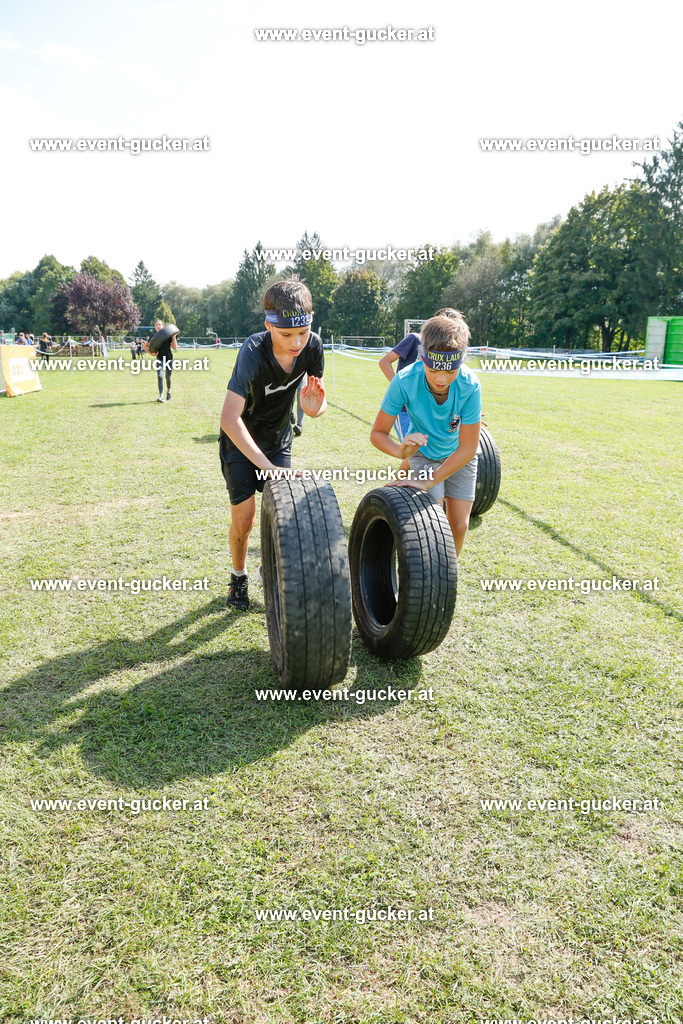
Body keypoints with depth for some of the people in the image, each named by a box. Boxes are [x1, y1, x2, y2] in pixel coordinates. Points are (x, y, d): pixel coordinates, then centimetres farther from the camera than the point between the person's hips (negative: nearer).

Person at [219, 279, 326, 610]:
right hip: (240, 441, -3)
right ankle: (239, 577, 23)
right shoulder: (253, 352, -34)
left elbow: (317, 402, -9)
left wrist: (315, 406, -35)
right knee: (243, 517, -4)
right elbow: (229, 418, -42)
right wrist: (267, 467, -47)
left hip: (278, 439, 4)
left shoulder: (312, 346, -19)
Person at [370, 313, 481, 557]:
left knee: (459, 526, 1)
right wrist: (401, 450, -47)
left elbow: (467, 449, -27)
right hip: (424, 452, -1)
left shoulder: (470, 385, -34)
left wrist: (427, 482, -30)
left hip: (458, 456, 1)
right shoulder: (405, 382, -34)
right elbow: (378, 433, -25)